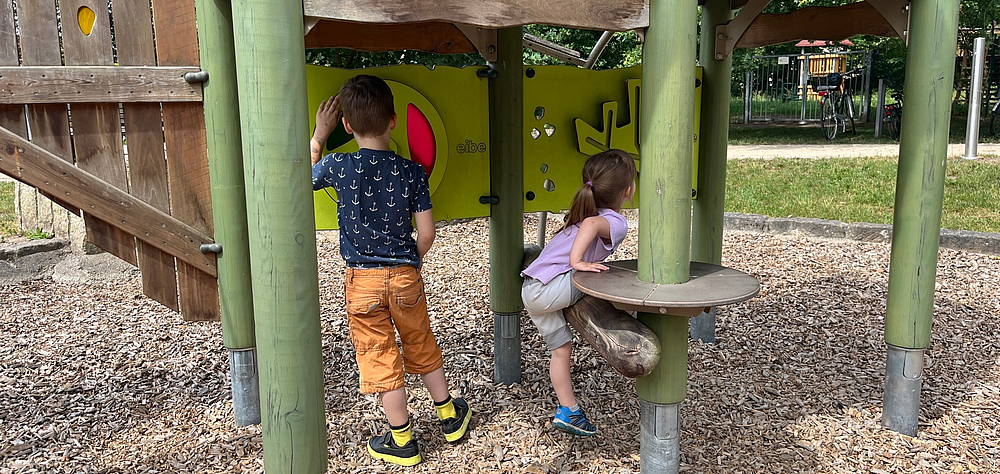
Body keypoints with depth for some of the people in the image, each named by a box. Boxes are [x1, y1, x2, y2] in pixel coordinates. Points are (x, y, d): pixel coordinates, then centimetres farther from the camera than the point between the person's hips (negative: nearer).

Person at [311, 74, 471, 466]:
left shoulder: (338, 166, -11)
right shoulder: (411, 171, -7)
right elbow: (426, 234, -5)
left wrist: (318, 136, 17)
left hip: (363, 280, -2)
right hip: (405, 276, 2)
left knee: (380, 360, 9)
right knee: (422, 349, 21)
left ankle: (402, 441, 20)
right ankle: (450, 417, 37)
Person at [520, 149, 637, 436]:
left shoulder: (584, 212, 15)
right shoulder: (616, 223, -12)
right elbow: (592, 225, -31)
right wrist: (577, 261, -27)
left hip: (530, 289, 9)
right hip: (548, 290, -9)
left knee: (561, 348, 16)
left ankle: (568, 412, 25)